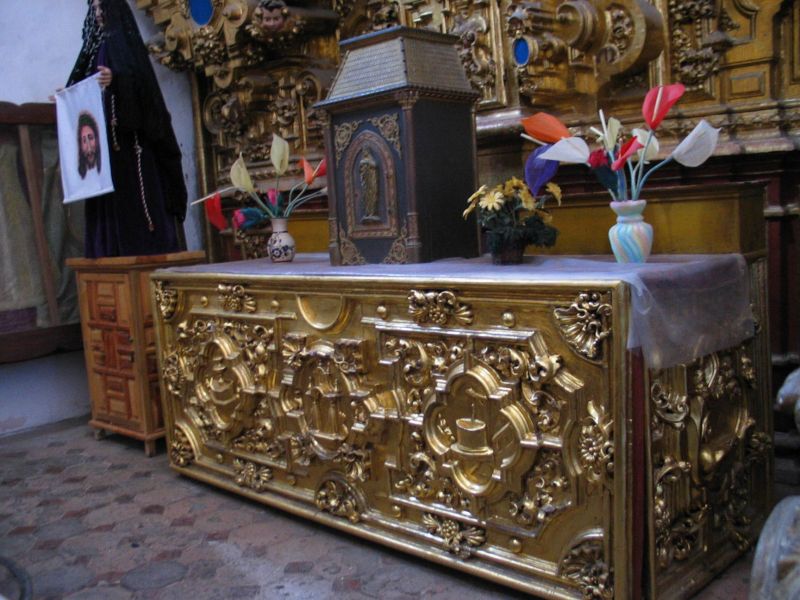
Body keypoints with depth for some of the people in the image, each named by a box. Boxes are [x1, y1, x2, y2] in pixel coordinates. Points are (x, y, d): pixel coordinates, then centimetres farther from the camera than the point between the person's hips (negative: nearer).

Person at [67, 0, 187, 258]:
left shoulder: (124, 40, 0)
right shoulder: (96, 46, 23)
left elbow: (138, 78, -16)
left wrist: (115, 79, -33)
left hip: (128, 136, -8)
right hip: (103, 139, 8)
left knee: (135, 195, -11)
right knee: (110, 199, 3)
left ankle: (146, 252, -11)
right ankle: (115, 252, 4)